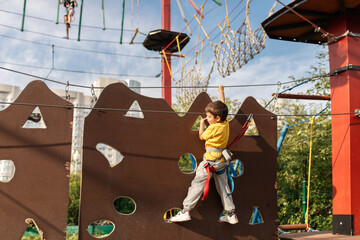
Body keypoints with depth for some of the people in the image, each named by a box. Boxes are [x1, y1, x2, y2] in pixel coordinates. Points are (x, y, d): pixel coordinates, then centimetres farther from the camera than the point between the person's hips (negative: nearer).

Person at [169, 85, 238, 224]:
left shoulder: (214, 127, -17)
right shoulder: (225, 122, 3)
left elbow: (202, 136, -2)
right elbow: (222, 106, 18)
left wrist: (202, 124, 14)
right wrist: (221, 91, 30)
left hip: (211, 159, -8)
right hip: (221, 160, 8)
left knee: (197, 183, -7)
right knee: (223, 186, 15)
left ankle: (186, 211, -9)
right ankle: (231, 214, 18)